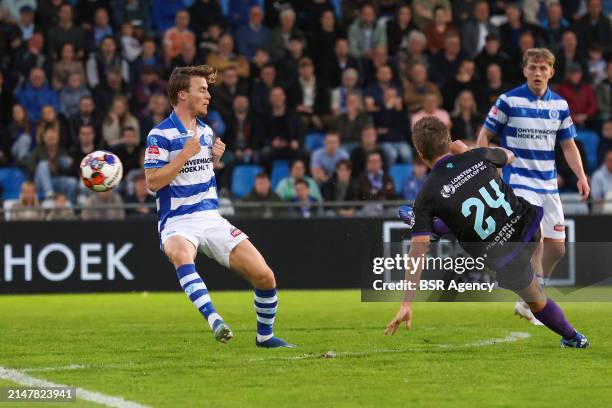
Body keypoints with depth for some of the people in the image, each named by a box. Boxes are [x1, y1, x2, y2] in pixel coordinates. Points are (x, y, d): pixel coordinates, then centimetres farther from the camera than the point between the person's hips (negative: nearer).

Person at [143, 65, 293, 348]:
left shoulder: (206, 131, 13)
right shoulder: (160, 135, -8)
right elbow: (152, 182, -15)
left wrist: (215, 157, 6)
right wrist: (185, 155, -17)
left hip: (211, 217, 6)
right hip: (178, 222, -6)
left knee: (265, 276, -2)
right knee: (181, 254, -43)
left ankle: (265, 335, 20)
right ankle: (214, 320, -55)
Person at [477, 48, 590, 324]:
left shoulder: (560, 105, 6)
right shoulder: (509, 101, -7)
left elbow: (568, 145, 12)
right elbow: (485, 135, -1)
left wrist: (581, 176, -1)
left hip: (548, 184, 6)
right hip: (518, 180, -6)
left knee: (556, 247, 5)